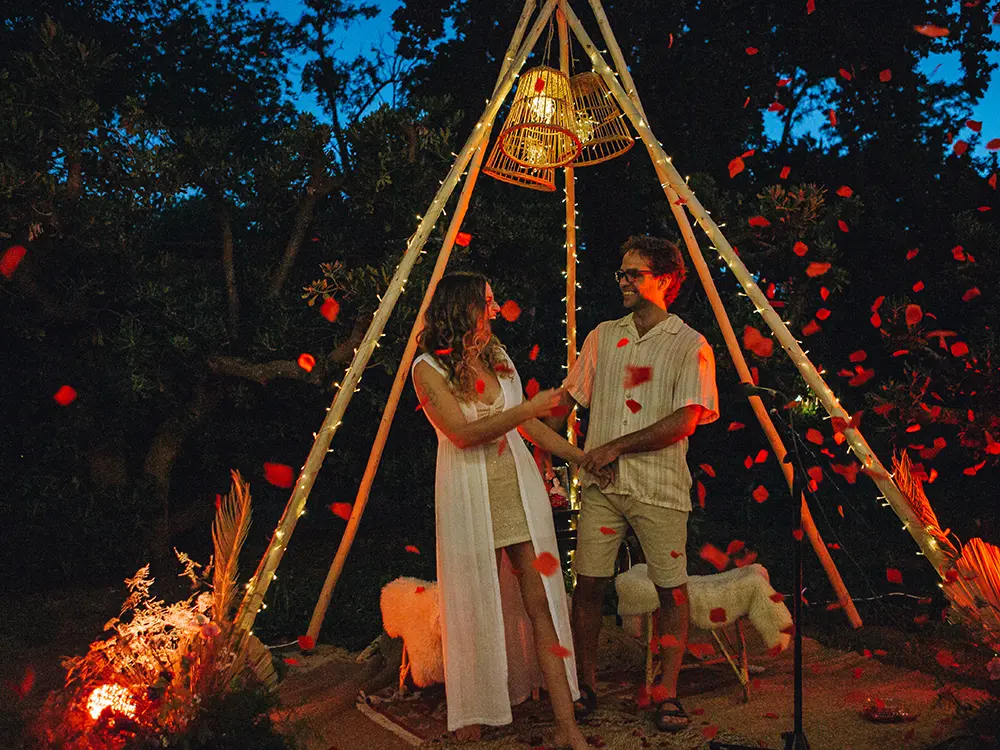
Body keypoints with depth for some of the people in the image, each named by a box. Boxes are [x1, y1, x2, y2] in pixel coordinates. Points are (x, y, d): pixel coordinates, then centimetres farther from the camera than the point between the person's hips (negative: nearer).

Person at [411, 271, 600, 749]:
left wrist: (583, 457, 15)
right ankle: (472, 711, 28)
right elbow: (463, 433, -17)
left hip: (520, 489, 4)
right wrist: (529, 408, -20)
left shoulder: (497, 356, 11)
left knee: (541, 601, 0)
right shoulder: (428, 369, -6)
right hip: (469, 498, -4)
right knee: (476, 605, 6)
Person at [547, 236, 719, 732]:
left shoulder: (691, 346, -1)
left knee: (672, 589, 1)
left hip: (659, 487, -3)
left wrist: (617, 446, -14)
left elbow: (684, 421, -10)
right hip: (600, 484, 3)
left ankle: (667, 693, 15)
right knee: (588, 583, 2)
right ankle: (584, 685, 17)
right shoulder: (602, 337, 12)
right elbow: (567, 398, 16)